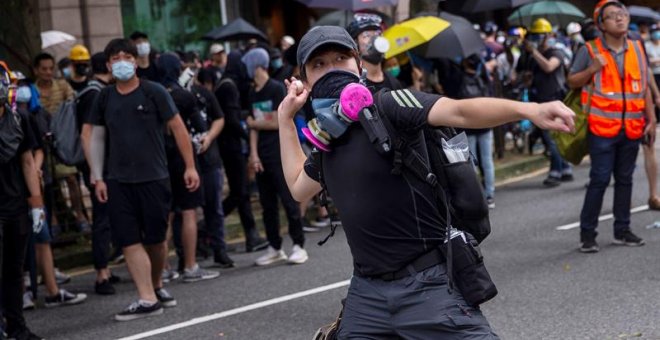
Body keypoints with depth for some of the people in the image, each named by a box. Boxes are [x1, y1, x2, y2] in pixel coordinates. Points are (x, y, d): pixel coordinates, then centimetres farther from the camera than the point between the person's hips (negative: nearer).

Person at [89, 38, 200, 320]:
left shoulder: (153, 92, -3)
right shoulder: (104, 98, 7)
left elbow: (178, 128, -1)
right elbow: (96, 138, 11)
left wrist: (190, 166, -5)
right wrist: (97, 178, 5)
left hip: (154, 178, -2)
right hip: (118, 181, 2)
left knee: (155, 238, 7)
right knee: (129, 241, -5)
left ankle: (156, 286, 30)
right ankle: (148, 299, -3)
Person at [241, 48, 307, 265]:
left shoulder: (277, 89, -7)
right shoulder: (253, 94, 12)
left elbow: (277, 123, -10)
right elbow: (254, 126, 8)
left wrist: (253, 123, 1)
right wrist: (254, 154, -1)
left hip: (280, 153, -7)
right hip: (262, 156, 7)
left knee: (289, 200, -5)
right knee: (267, 204, 9)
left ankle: (298, 246, 2)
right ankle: (274, 248, 17)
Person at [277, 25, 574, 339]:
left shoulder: (385, 105, -11)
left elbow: (459, 111, -27)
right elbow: (299, 187, 30)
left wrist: (527, 110, -44)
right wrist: (286, 117, 26)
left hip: (427, 285, -7)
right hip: (367, 290, 7)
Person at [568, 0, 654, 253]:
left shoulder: (636, 48, 9)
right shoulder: (590, 50, -4)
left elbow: (644, 87, 14)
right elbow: (572, 82, 2)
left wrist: (650, 120, 10)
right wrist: (592, 69, -16)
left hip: (632, 127, 4)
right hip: (603, 128, -4)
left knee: (625, 179, 11)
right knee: (600, 180, -5)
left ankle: (622, 230, 20)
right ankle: (587, 232, 2)